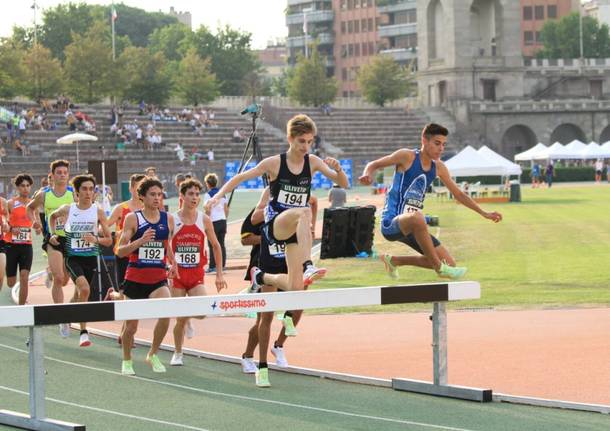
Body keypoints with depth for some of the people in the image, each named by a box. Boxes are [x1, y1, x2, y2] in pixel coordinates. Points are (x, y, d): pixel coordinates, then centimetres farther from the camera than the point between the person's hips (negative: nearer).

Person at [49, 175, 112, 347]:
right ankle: (84, 331, -20)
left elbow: (109, 241, 0)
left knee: (80, 293, 13)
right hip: (72, 257, -2)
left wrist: (96, 239, -19)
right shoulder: (67, 209, -4)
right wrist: (52, 234, 9)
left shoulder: (98, 212, -4)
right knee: (84, 288, -25)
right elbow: (52, 216, 21)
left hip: (91, 257, 2)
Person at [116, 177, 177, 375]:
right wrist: (141, 241, -22)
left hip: (158, 279, 2)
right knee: (131, 325, 6)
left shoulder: (168, 219, 4)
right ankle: (127, 361, 34)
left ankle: (153, 354, -1)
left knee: (166, 313, -24)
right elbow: (120, 251, -9)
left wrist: (172, 262, 12)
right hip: (135, 277, -2)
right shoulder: (132, 218, -6)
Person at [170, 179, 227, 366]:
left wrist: (219, 274, 10)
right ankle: (177, 354, 20)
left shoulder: (204, 219, 0)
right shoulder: (172, 220, -5)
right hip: (177, 274, -1)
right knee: (180, 319, 1)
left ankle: (189, 317, 13)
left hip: (197, 275, 1)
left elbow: (216, 245, 11)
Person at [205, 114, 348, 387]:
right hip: (274, 224, -4)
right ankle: (308, 266, -49)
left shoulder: (313, 162, 2)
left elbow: (343, 184, 0)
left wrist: (337, 169, -21)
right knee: (304, 211, -38)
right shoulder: (274, 163, -7)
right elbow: (240, 177, -1)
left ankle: (262, 277, 24)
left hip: (295, 232, 4)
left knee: (295, 289, -8)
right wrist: (219, 195, -14)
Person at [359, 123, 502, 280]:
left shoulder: (438, 167, 9)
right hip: (391, 223, -7)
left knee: (449, 264, 2)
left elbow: (458, 194, 20)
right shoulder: (407, 156, -8)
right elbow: (374, 165, -3)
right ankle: (439, 268, -26)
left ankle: (393, 261, 20)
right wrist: (368, 176, -26)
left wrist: (484, 213, 18)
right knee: (417, 217, -42)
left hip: (412, 226, 8)